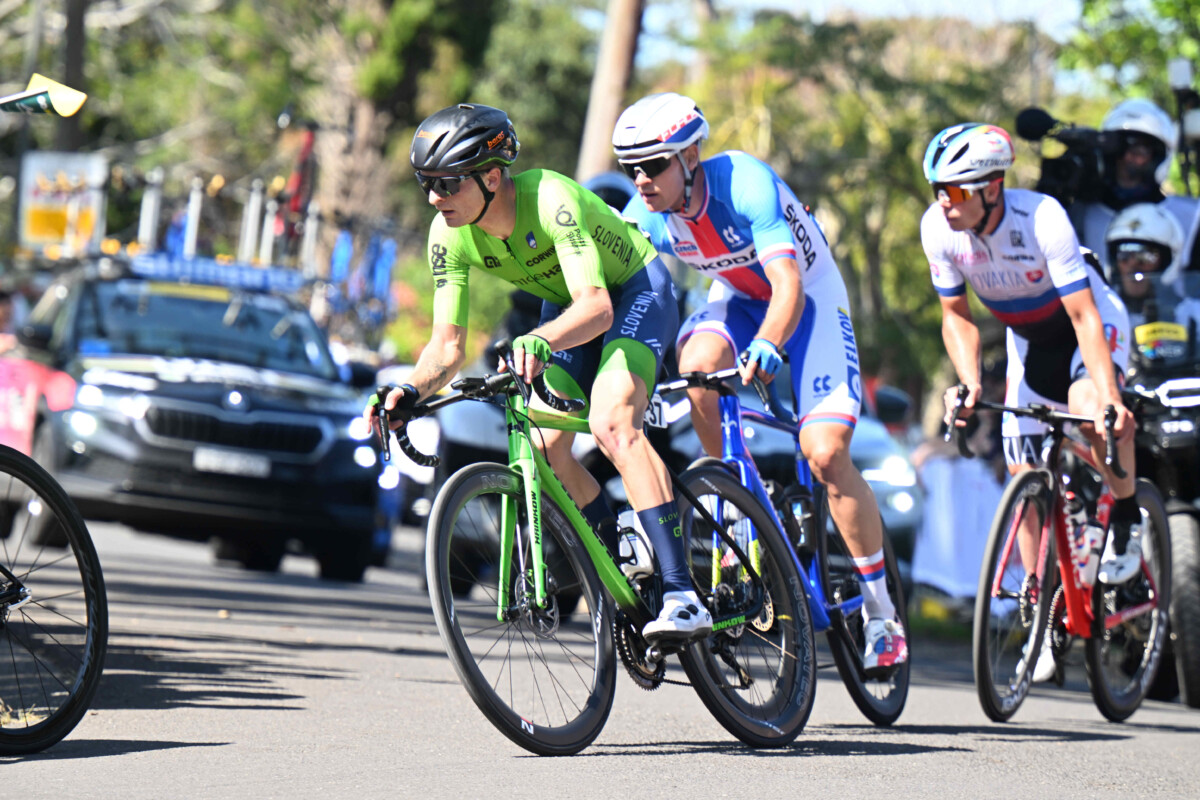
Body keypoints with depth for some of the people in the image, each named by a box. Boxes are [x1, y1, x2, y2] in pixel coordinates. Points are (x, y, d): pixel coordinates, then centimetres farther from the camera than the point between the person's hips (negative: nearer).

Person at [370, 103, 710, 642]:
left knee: (611, 425, -30)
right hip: (566, 304, 7)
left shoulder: (550, 200, -36)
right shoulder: (449, 235, -18)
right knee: (546, 447, -11)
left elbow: (598, 308, -45)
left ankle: (683, 597, -34)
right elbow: (448, 346, -14)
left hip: (634, 290, -7)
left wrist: (541, 340, -63)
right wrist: (410, 393, -34)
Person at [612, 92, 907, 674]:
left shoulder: (746, 184, -33)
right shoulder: (646, 215, -18)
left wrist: (766, 347, -60)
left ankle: (881, 611, -5)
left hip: (809, 299, -4)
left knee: (825, 452, -18)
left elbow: (788, 285, -42)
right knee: (697, 360, -32)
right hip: (737, 299, 4)